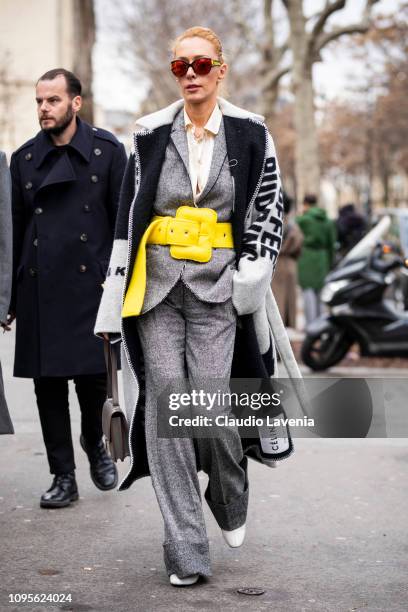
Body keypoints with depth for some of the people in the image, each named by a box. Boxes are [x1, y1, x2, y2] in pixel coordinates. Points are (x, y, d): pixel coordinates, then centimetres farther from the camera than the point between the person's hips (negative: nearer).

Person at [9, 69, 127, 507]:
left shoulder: (107, 151, 3)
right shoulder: (24, 158, 9)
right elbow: (14, 230, 11)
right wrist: (8, 299, 8)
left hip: (91, 285, -2)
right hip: (39, 290, 2)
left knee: (94, 377, -2)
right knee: (48, 384, 3)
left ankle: (94, 442, 30)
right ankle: (63, 476, 14)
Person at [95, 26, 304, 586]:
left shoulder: (249, 135, 3)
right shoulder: (151, 135, 7)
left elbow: (270, 213, 6)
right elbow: (128, 217, 10)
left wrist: (251, 273, -4)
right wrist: (117, 288, 5)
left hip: (216, 287, -2)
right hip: (157, 285, 2)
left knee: (209, 403, -9)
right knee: (165, 403, -4)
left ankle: (231, 503, 25)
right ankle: (186, 549, 3)